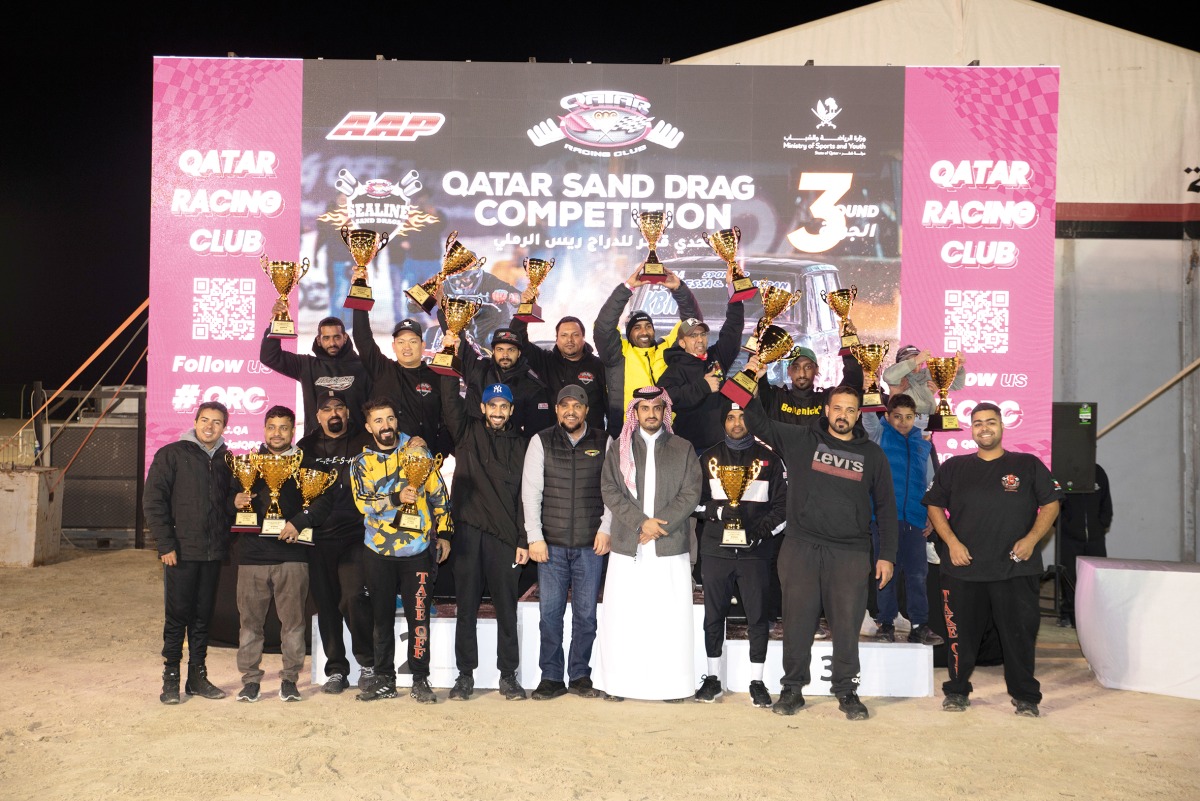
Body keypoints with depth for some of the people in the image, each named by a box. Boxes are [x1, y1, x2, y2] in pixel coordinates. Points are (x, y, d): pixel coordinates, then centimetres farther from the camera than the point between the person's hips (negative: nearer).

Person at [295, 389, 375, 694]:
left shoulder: (364, 443, 5)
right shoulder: (307, 447, 14)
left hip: (355, 535, -3)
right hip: (318, 537, 3)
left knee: (353, 598, -14)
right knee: (327, 604, 7)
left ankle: (368, 662, 4)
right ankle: (335, 669, 18)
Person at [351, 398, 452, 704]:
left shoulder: (417, 450, 3)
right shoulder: (361, 463, 4)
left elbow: (438, 493, 6)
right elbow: (363, 502, -11)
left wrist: (443, 533, 4)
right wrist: (396, 498, -26)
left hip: (418, 549, -1)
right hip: (378, 551, 2)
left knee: (419, 615, 0)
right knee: (382, 616, 11)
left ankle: (420, 680, 11)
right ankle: (384, 679, 23)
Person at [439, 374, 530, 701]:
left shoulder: (520, 444, 8)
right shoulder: (468, 432, 11)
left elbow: (525, 496, 5)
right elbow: (450, 403, -3)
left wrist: (523, 540, -1)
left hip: (504, 535, 0)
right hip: (468, 530, 0)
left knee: (506, 607, 4)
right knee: (467, 606, 6)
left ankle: (508, 675, 14)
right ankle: (465, 674, 15)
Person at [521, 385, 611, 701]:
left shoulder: (603, 442, 5)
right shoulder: (541, 441, 4)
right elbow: (531, 491, 1)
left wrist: (606, 528, -4)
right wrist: (535, 537, -4)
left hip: (591, 544, 0)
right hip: (551, 543, 0)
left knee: (586, 613, 5)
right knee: (550, 612, 3)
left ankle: (580, 675, 17)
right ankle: (551, 677, 12)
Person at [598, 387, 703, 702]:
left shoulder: (683, 448, 10)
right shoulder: (619, 448, 10)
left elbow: (691, 493, 1)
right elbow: (610, 491, 1)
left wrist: (661, 524, -10)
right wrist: (641, 522, -11)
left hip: (670, 546, 0)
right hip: (627, 546, 1)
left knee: (670, 617, 0)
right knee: (623, 617, 2)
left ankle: (670, 683, 9)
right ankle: (620, 682, 11)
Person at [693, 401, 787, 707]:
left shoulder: (769, 459, 6)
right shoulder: (708, 458, 11)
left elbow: (783, 504, 4)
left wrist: (762, 529, -11)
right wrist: (719, 510, -10)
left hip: (755, 551, -1)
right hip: (716, 549, 1)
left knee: (757, 616, 1)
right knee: (714, 614, 7)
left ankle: (757, 682, 12)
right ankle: (713, 679, 18)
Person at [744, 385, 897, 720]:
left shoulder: (872, 454, 10)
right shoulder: (800, 439, 7)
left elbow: (886, 507, 12)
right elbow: (757, 422, 7)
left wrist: (887, 554, 6)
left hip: (850, 553, 1)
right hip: (800, 547, 0)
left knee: (847, 624, 4)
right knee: (797, 620, 5)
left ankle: (846, 691, 19)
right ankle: (792, 689, 18)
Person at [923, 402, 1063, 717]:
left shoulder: (1029, 465, 7)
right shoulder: (954, 467, 9)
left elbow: (1051, 504, 6)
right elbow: (934, 505, 10)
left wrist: (1031, 538, -8)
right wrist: (951, 542, -3)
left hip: (1015, 570, -1)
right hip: (964, 568, 1)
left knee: (1019, 634, 4)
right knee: (961, 634, 8)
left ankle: (1025, 696, 19)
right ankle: (957, 691, 22)